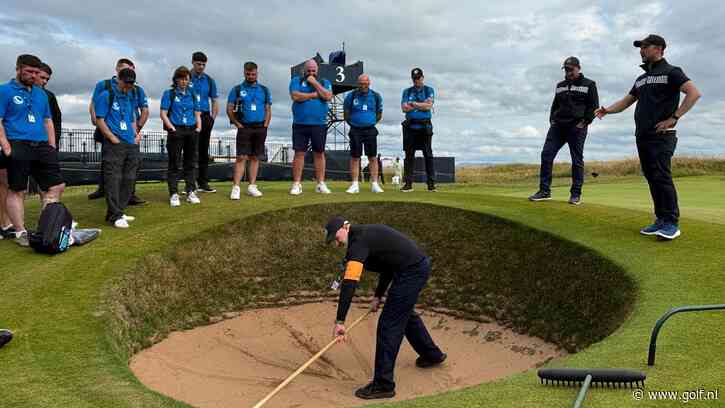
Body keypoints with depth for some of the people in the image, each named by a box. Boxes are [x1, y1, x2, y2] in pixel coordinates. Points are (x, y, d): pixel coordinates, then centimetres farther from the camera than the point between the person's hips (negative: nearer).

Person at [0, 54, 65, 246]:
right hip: (18, 146, -6)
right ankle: (20, 232, 5)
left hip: (42, 146, 6)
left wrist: (52, 147, 13)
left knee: (57, 186, 1)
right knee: (17, 191, -1)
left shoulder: (41, 93, 19)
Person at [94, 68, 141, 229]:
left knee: (128, 179, 8)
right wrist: (113, 138, -13)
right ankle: (115, 215, -10)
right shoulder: (106, 95, -1)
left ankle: (118, 211, 17)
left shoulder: (131, 98, 20)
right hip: (114, 145, -7)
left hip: (131, 145, 8)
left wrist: (136, 134, 11)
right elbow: (100, 120, -6)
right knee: (113, 179, -10)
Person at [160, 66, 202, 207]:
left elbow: (197, 114, 16)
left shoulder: (192, 95, 16)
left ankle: (191, 192, 12)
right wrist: (172, 128, -14)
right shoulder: (169, 94, 4)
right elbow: (163, 114, -3)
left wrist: (198, 127, 0)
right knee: (174, 164, -2)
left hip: (191, 131, 4)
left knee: (191, 163, 6)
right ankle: (174, 194, 1)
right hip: (176, 132, -4)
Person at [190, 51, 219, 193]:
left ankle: (203, 183, 13)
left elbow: (214, 101, 14)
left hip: (205, 117, 4)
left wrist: (212, 118, 2)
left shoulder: (209, 80, 12)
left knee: (204, 152, 7)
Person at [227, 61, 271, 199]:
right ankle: (236, 188, -10)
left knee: (255, 157, 7)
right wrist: (238, 125, -6)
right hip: (244, 128, -3)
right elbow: (229, 109, 2)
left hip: (260, 128, 3)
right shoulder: (237, 89, 4)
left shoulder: (264, 90, 12)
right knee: (241, 157, -9)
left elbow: (268, 110, 13)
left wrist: (265, 125, 1)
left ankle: (252, 186, 11)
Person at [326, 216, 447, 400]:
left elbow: (349, 283, -24)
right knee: (406, 314, 29)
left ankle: (383, 385, 3)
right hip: (420, 266, 10)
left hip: (412, 273, -10)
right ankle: (433, 355, 48)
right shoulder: (369, 234, 14)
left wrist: (340, 321, -24)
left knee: (389, 325, -5)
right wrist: (378, 296, 22)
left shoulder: (359, 241, -16)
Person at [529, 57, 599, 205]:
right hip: (558, 126, 5)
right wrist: (552, 120, 10)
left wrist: (584, 122, -11)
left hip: (577, 127, -5)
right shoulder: (560, 86, 19)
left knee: (577, 160, -1)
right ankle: (544, 191, -2)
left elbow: (594, 106, -1)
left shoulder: (589, 85, 4)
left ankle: (576, 194, 5)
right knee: (546, 155, -7)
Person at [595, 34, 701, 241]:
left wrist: (673, 118, -16)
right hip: (642, 136, 8)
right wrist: (607, 110, 4)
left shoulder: (671, 72, 0)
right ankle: (661, 220, 12)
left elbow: (694, 93, -11)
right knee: (651, 178, 6)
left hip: (661, 135, -8)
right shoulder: (641, 79, 23)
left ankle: (672, 223, -9)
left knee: (661, 176, -14)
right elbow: (626, 101, 23)